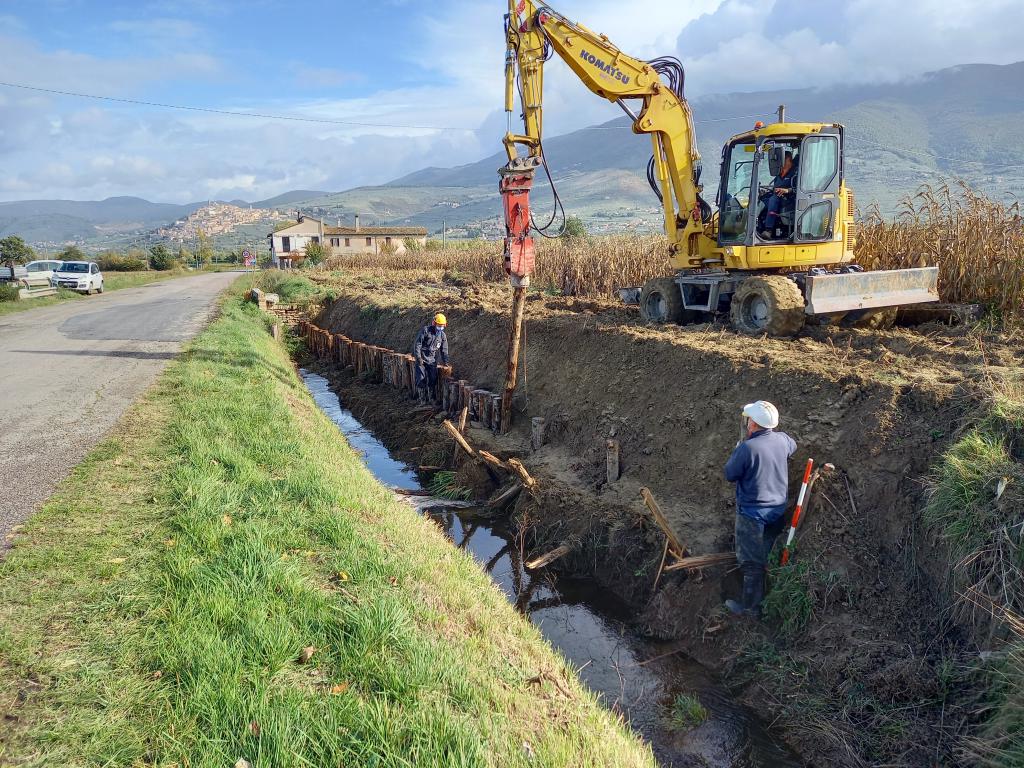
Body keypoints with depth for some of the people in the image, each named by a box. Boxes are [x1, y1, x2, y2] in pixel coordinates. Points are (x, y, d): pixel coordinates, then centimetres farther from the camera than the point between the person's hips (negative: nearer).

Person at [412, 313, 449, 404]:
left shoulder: (443, 335, 7)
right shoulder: (425, 330, -9)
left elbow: (444, 350, 14)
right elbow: (417, 344, -10)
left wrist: (445, 361, 5)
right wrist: (418, 357, -16)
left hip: (432, 360, 4)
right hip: (421, 359, -4)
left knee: (433, 380, 1)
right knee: (421, 379, -8)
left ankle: (430, 399, 13)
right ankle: (422, 400, 1)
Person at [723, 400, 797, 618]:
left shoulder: (747, 448, -26)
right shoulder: (782, 440, -6)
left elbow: (730, 474, -12)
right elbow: (793, 447, 20)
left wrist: (737, 451, 1)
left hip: (752, 514, -6)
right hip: (778, 510, 6)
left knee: (752, 562, 5)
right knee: (770, 557, 23)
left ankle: (751, 606, 14)